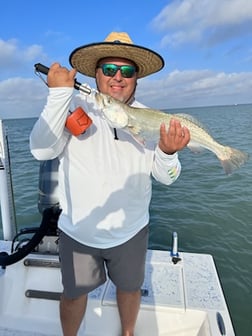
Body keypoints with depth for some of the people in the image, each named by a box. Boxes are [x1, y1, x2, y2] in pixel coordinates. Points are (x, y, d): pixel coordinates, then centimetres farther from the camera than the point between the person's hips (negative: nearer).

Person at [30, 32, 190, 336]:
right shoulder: (74, 108, -12)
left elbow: (165, 177, -5)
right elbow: (41, 151, -23)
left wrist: (167, 152, -26)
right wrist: (59, 94, -28)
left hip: (131, 231, 3)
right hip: (77, 232, -1)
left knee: (130, 288, 26)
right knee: (74, 292, 21)